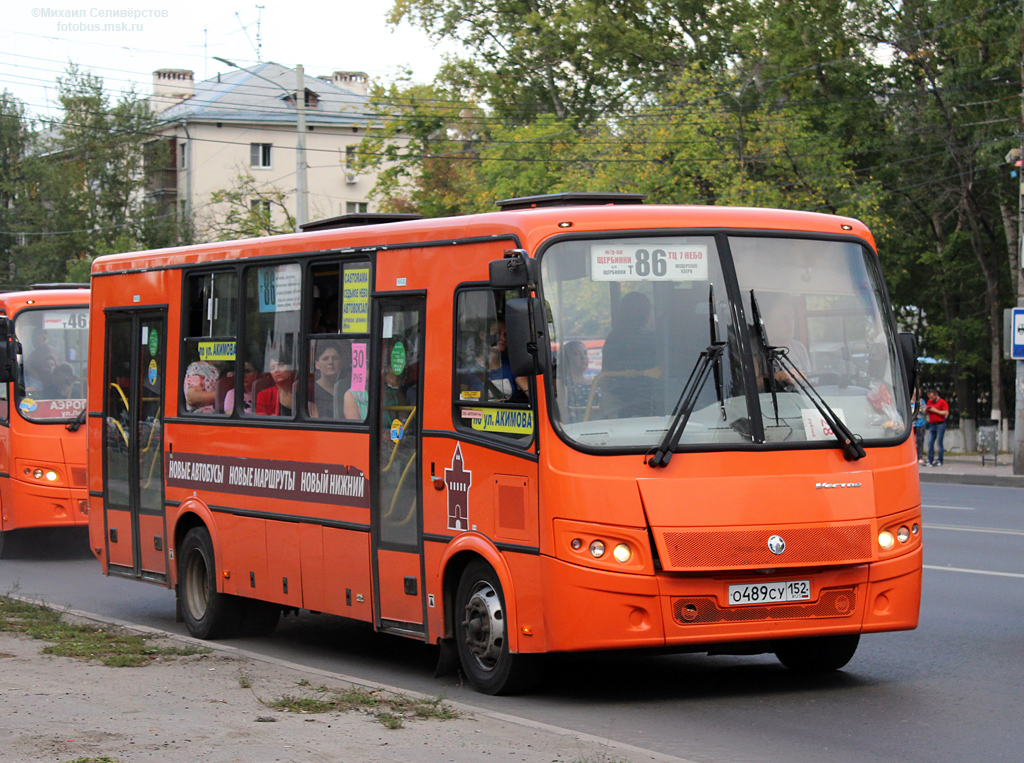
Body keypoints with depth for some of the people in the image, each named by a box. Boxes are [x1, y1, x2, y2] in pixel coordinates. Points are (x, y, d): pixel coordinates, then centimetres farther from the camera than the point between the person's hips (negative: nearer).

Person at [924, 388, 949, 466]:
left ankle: (940, 460, -1)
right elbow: (925, 413, 23)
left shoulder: (943, 402, -2)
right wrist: (926, 410, 0)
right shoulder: (929, 402, 17)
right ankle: (930, 460, 2)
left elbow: (946, 413, -12)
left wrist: (935, 410, -12)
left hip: (940, 424, -6)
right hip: (931, 424, 6)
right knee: (930, 443, -1)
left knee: (939, 442, -6)